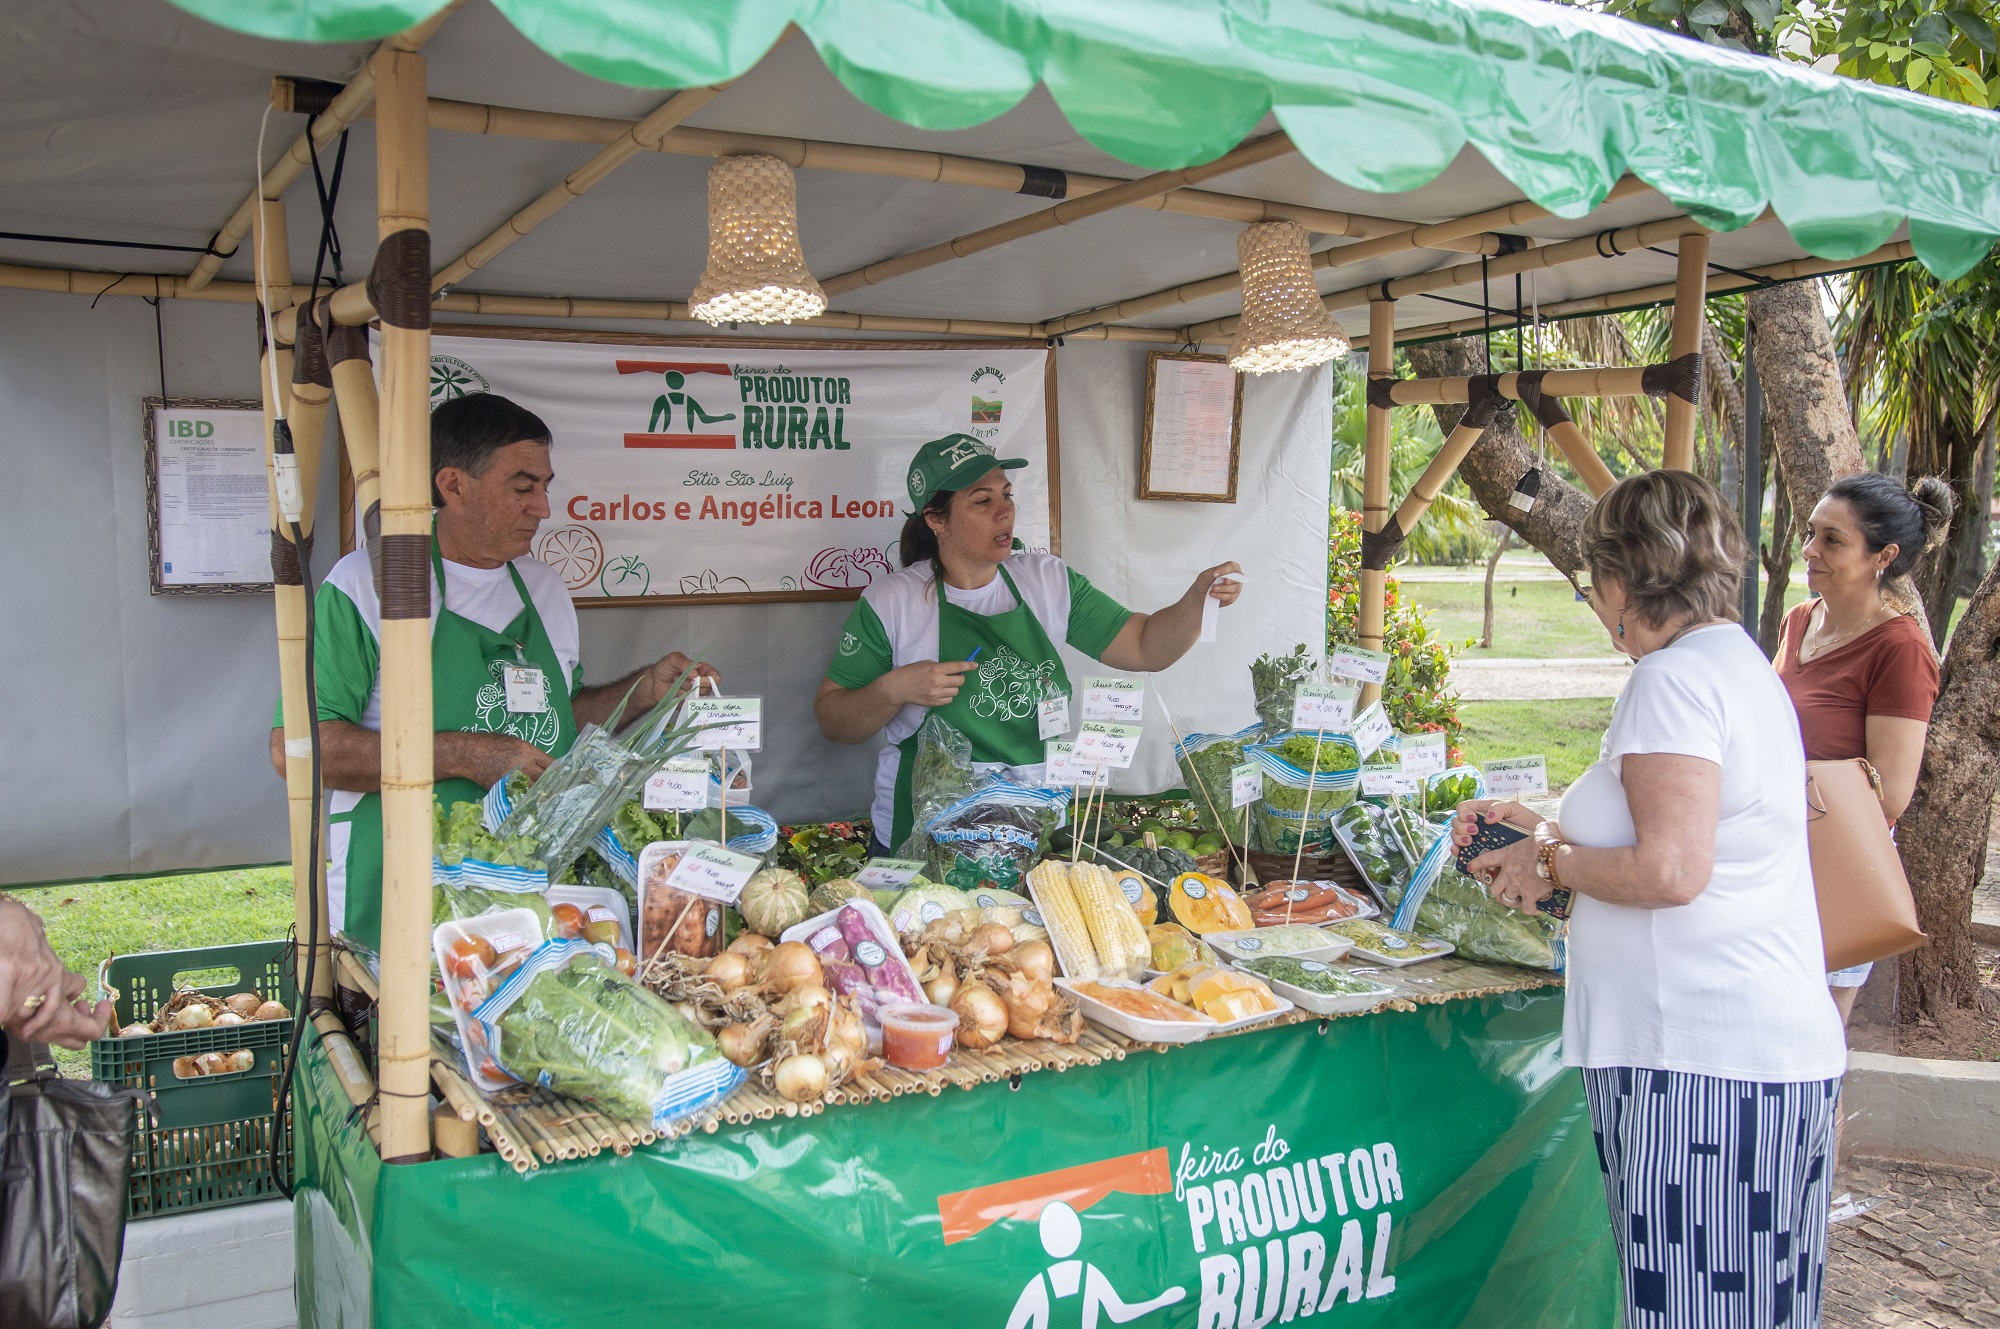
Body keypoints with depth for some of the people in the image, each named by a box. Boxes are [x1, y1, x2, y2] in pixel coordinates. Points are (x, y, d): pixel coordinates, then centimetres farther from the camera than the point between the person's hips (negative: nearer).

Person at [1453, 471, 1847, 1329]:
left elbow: (1669, 870, -23)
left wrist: (1552, 862, -7)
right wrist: (1542, 828, 24)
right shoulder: (1737, 662, 18)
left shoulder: (1673, 677, -13)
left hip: (1699, 1063, -10)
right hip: (1780, 1050, 10)